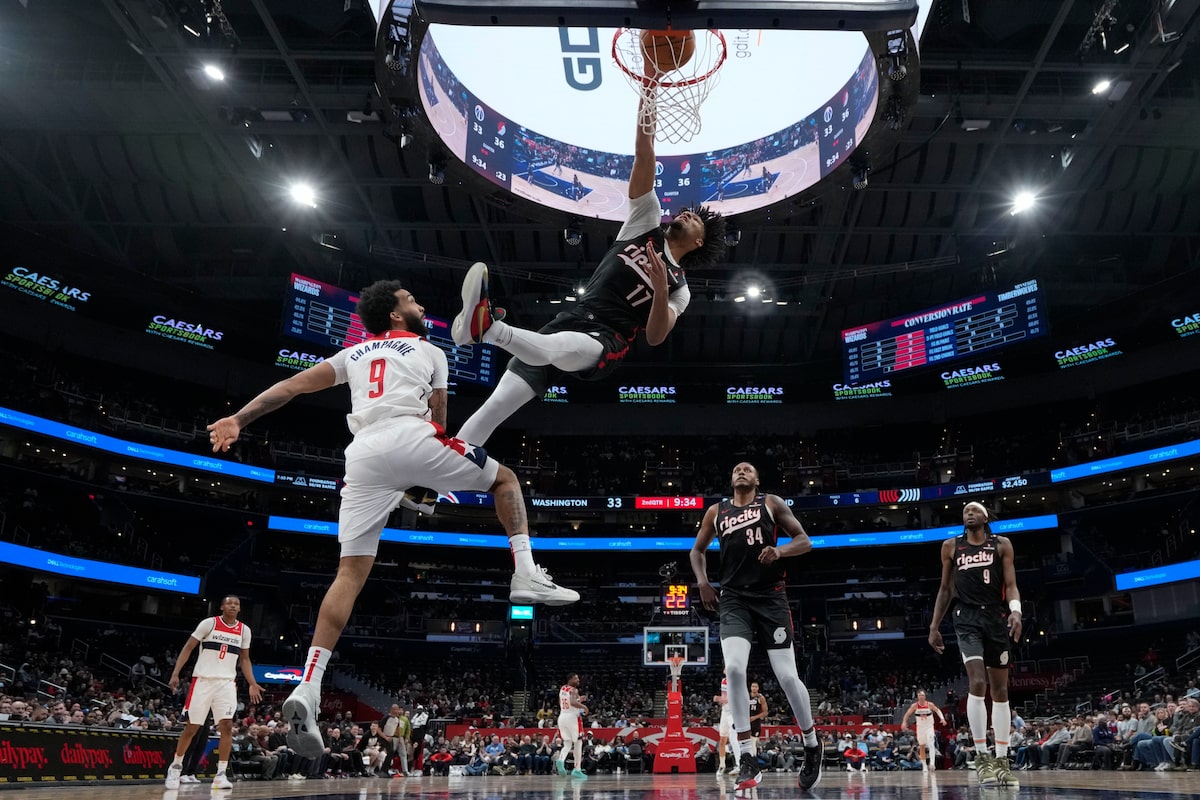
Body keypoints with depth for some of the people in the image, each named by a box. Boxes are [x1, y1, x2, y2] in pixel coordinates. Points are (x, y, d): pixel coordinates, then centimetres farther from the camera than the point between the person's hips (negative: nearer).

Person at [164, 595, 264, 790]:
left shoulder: (244, 630, 6)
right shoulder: (209, 623, -5)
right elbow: (188, 648, -1)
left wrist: (252, 684, 7)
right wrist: (175, 673, -11)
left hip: (227, 682, 2)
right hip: (203, 680, -2)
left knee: (227, 726, -10)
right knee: (192, 727, 4)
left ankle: (221, 774, -6)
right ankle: (175, 766, 26)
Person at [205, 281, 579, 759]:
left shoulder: (352, 355, 31)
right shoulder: (430, 352, 22)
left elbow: (292, 385, 19)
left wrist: (238, 419, 15)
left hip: (362, 452, 3)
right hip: (411, 437, -3)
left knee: (350, 573, 2)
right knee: (504, 479, 19)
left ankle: (307, 690, -9)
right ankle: (526, 574, 3)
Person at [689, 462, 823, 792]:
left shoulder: (771, 503, 7)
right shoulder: (716, 511, 14)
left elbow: (805, 541, 3)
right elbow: (697, 550, 25)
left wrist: (780, 551, -17)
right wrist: (702, 581, 6)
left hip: (770, 595, -1)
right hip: (734, 599, 2)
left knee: (787, 676, -3)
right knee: (734, 669, -20)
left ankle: (812, 746, 23)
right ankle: (747, 760, -10)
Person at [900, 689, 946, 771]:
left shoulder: (930, 704, -11)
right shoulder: (915, 705, -10)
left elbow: (937, 710, 6)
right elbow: (907, 714, -3)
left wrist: (942, 718, -7)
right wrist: (904, 722, -16)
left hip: (929, 727, -2)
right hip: (920, 727, 2)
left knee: (931, 744, -21)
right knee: (922, 747, 8)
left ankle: (932, 763, -30)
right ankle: (924, 766, 18)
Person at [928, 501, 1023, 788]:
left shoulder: (1001, 545, 6)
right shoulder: (951, 546, 9)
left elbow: (1010, 584, -1)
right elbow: (945, 588, 13)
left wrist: (1016, 611, -22)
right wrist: (934, 627, 9)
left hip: (997, 618, 1)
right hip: (968, 618, -1)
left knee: (1000, 690, 5)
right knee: (977, 684, -17)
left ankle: (1002, 759, 12)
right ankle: (982, 757, -11)